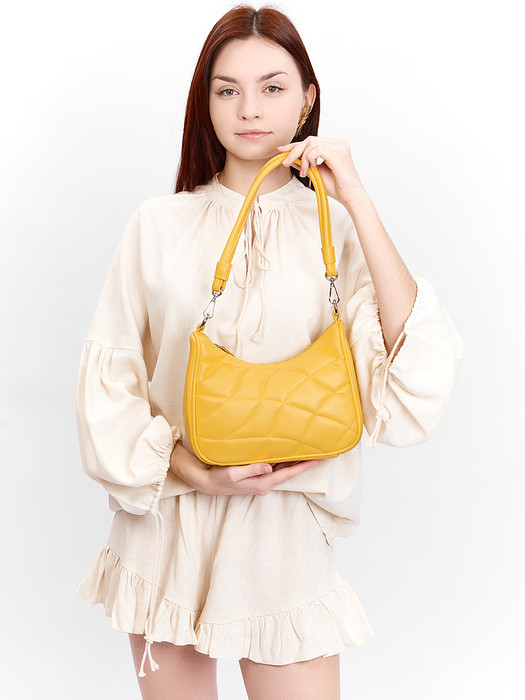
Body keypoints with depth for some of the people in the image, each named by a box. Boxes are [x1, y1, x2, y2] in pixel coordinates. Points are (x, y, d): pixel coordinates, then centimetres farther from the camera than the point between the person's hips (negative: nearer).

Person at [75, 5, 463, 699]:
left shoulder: (336, 230, -3)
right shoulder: (160, 223, 0)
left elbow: (415, 390, -17)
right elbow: (107, 378, 1)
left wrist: (357, 201, -17)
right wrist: (195, 473, -13)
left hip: (283, 534, -1)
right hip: (163, 528, 2)